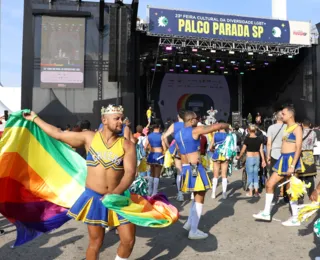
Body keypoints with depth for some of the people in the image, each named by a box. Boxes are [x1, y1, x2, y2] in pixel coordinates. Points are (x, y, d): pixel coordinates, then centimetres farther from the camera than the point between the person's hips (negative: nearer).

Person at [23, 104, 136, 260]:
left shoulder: (127, 145, -5)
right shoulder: (89, 138, -3)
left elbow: (130, 173, -13)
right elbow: (58, 134, 5)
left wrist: (114, 193, -27)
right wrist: (35, 118, 13)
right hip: (94, 198, 0)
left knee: (128, 240, 5)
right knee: (95, 242, 10)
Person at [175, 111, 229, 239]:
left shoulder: (178, 134, 12)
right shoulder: (196, 130, -10)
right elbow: (218, 126, -5)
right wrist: (227, 125, 14)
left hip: (184, 168, 8)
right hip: (195, 168, -8)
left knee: (197, 196, 21)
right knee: (199, 198, 1)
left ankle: (189, 223, 24)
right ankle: (193, 231, 5)